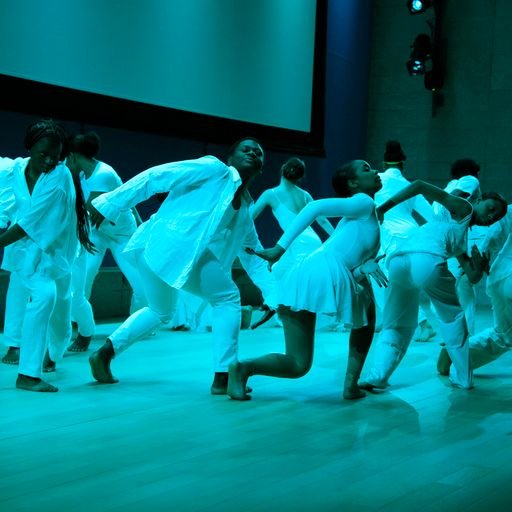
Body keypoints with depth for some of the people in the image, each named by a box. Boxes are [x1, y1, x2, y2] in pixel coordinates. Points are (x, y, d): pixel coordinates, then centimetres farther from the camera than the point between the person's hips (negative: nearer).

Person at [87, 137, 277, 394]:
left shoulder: (245, 209, 26)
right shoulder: (214, 169, 1)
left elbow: (254, 257, 30)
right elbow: (156, 176, -4)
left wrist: (274, 296, 24)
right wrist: (109, 204, -9)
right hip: (172, 244, -9)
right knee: (227, 298, 1)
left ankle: (104, 352, 26)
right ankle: (222, 377, 3)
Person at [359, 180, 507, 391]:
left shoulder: (461, 242, 37)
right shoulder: (462, 209, 16)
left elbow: (472, 276, 32)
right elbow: (420, 186, 6)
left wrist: (479, 267, 13)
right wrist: (383, 207, 2)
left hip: (398, 262, 7)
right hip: (426, 261, -7)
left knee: (396, 325, 20)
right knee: (453, 316, 16)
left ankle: (377, 375, 4)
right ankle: (463, 376, 23)